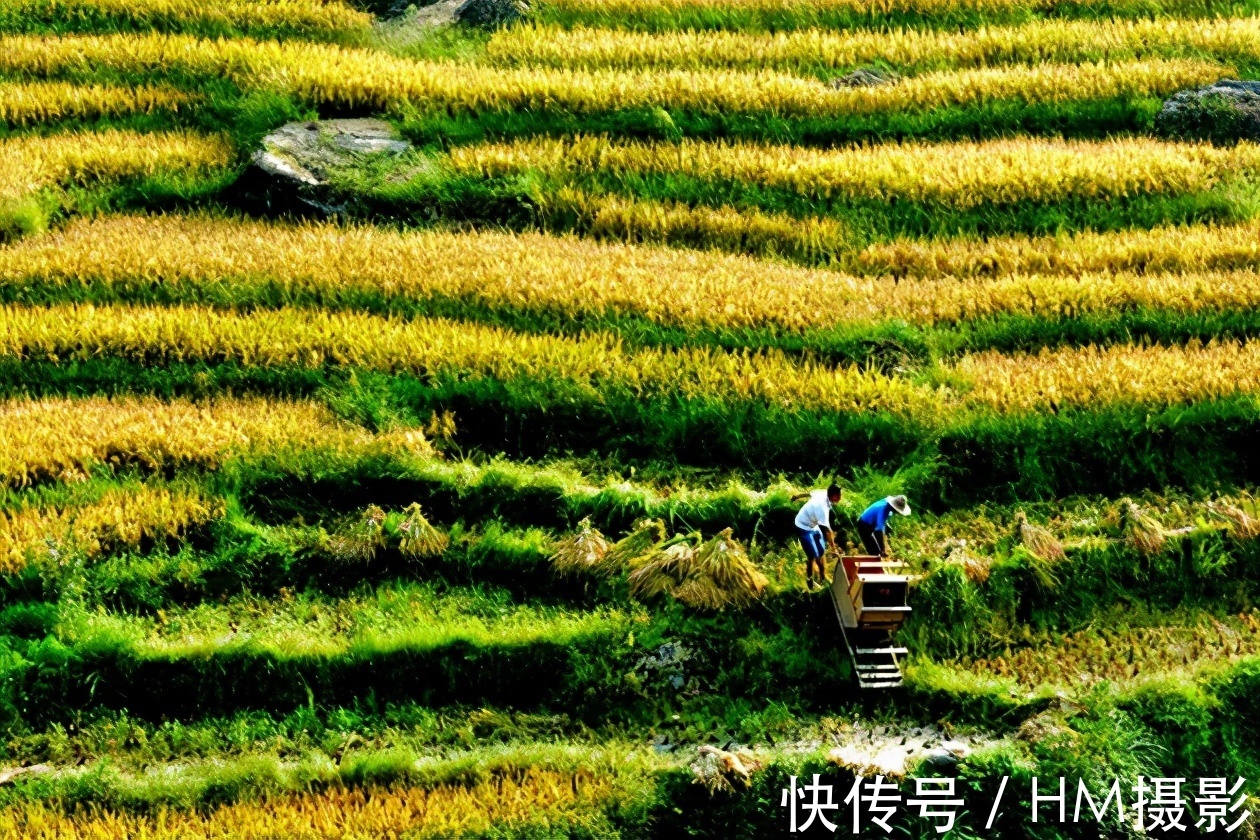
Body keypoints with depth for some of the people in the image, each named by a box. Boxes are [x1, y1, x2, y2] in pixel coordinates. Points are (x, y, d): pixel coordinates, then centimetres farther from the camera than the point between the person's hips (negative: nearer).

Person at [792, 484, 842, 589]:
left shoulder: (823, 493, -15)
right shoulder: (822, 507, -39)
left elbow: (809, 493, 6)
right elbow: (826, 530, -37)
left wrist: (797, 496, 27)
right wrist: (833, 547, -34)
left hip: (813, 525, 9)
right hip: (804, 527, -9)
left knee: (821, 551, 14)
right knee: (813, 556, -4)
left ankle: (822, 578, 29)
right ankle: (809, 580, 17)